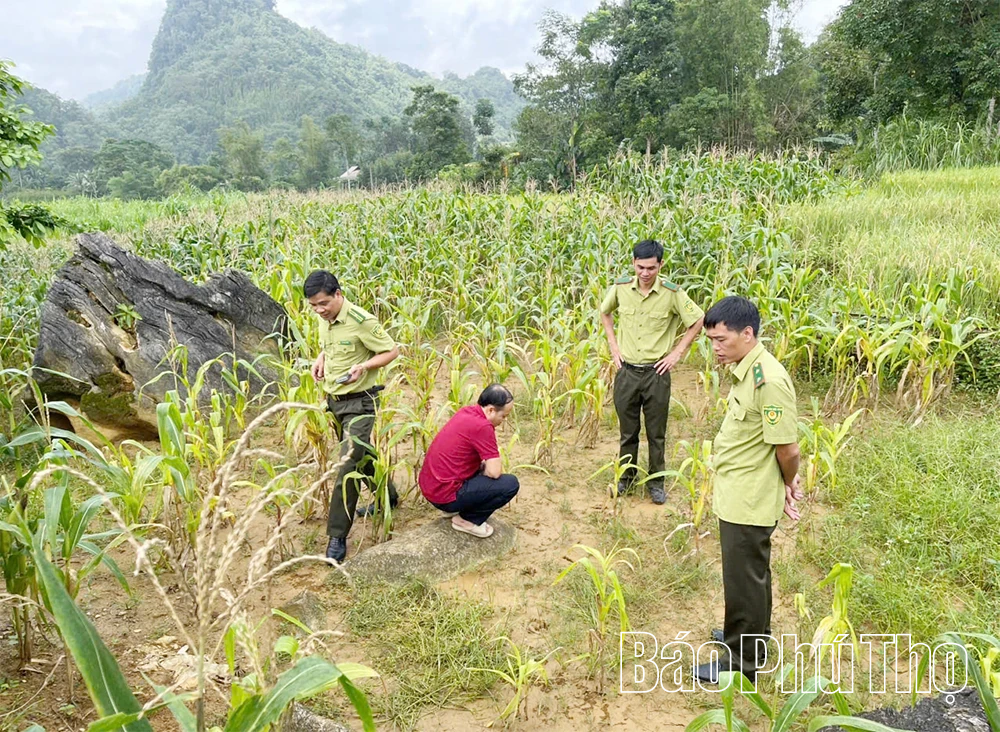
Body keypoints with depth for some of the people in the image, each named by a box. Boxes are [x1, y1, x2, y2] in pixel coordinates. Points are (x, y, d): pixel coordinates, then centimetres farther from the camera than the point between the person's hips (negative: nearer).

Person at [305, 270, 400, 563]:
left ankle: (337, 536, -1)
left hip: (359, 403, -8)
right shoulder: (324, 320, 2)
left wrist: (363, 366, -27)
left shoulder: (362, 321, -21)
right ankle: (387, 496, 47)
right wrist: (321, 358, 3)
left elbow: (391, 351, -13)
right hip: (334, 400, 8)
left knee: (348, 466, -10)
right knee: (363, 454, 23)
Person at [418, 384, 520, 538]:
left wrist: (484, 466, 8)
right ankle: (467, 520, 2)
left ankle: (455, 508, 19)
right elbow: (494, 472, -19)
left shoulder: (466, 412, 7)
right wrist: (485, 468, 3)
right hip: (444, 494, -10)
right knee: (510, 484, -10)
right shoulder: (483, 427, -21)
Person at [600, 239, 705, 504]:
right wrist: (614, 346, 5)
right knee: (627, 430, 15)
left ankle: (656, 482, 27)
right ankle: (626, 477, 32)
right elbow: (605, 313, 14)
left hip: (656, 372, -2)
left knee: (656, 433, 10)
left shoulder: (672, 293, -12)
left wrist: (676, 353, -5)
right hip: (626, 370, 2)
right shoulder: (621, 287, -5)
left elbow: (698, 321, -1)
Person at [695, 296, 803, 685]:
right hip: (739, 496, 9)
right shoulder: (747, 370, 4)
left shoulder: (769, 380, -26)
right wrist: (786, 487, 7)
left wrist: (788, 484, -3)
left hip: (748, 502, -9)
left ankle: (742, 660, 26)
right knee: (750, 572, 25)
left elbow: (788, 449, -22)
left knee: (743, 578, 8)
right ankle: (752, 633, 45)